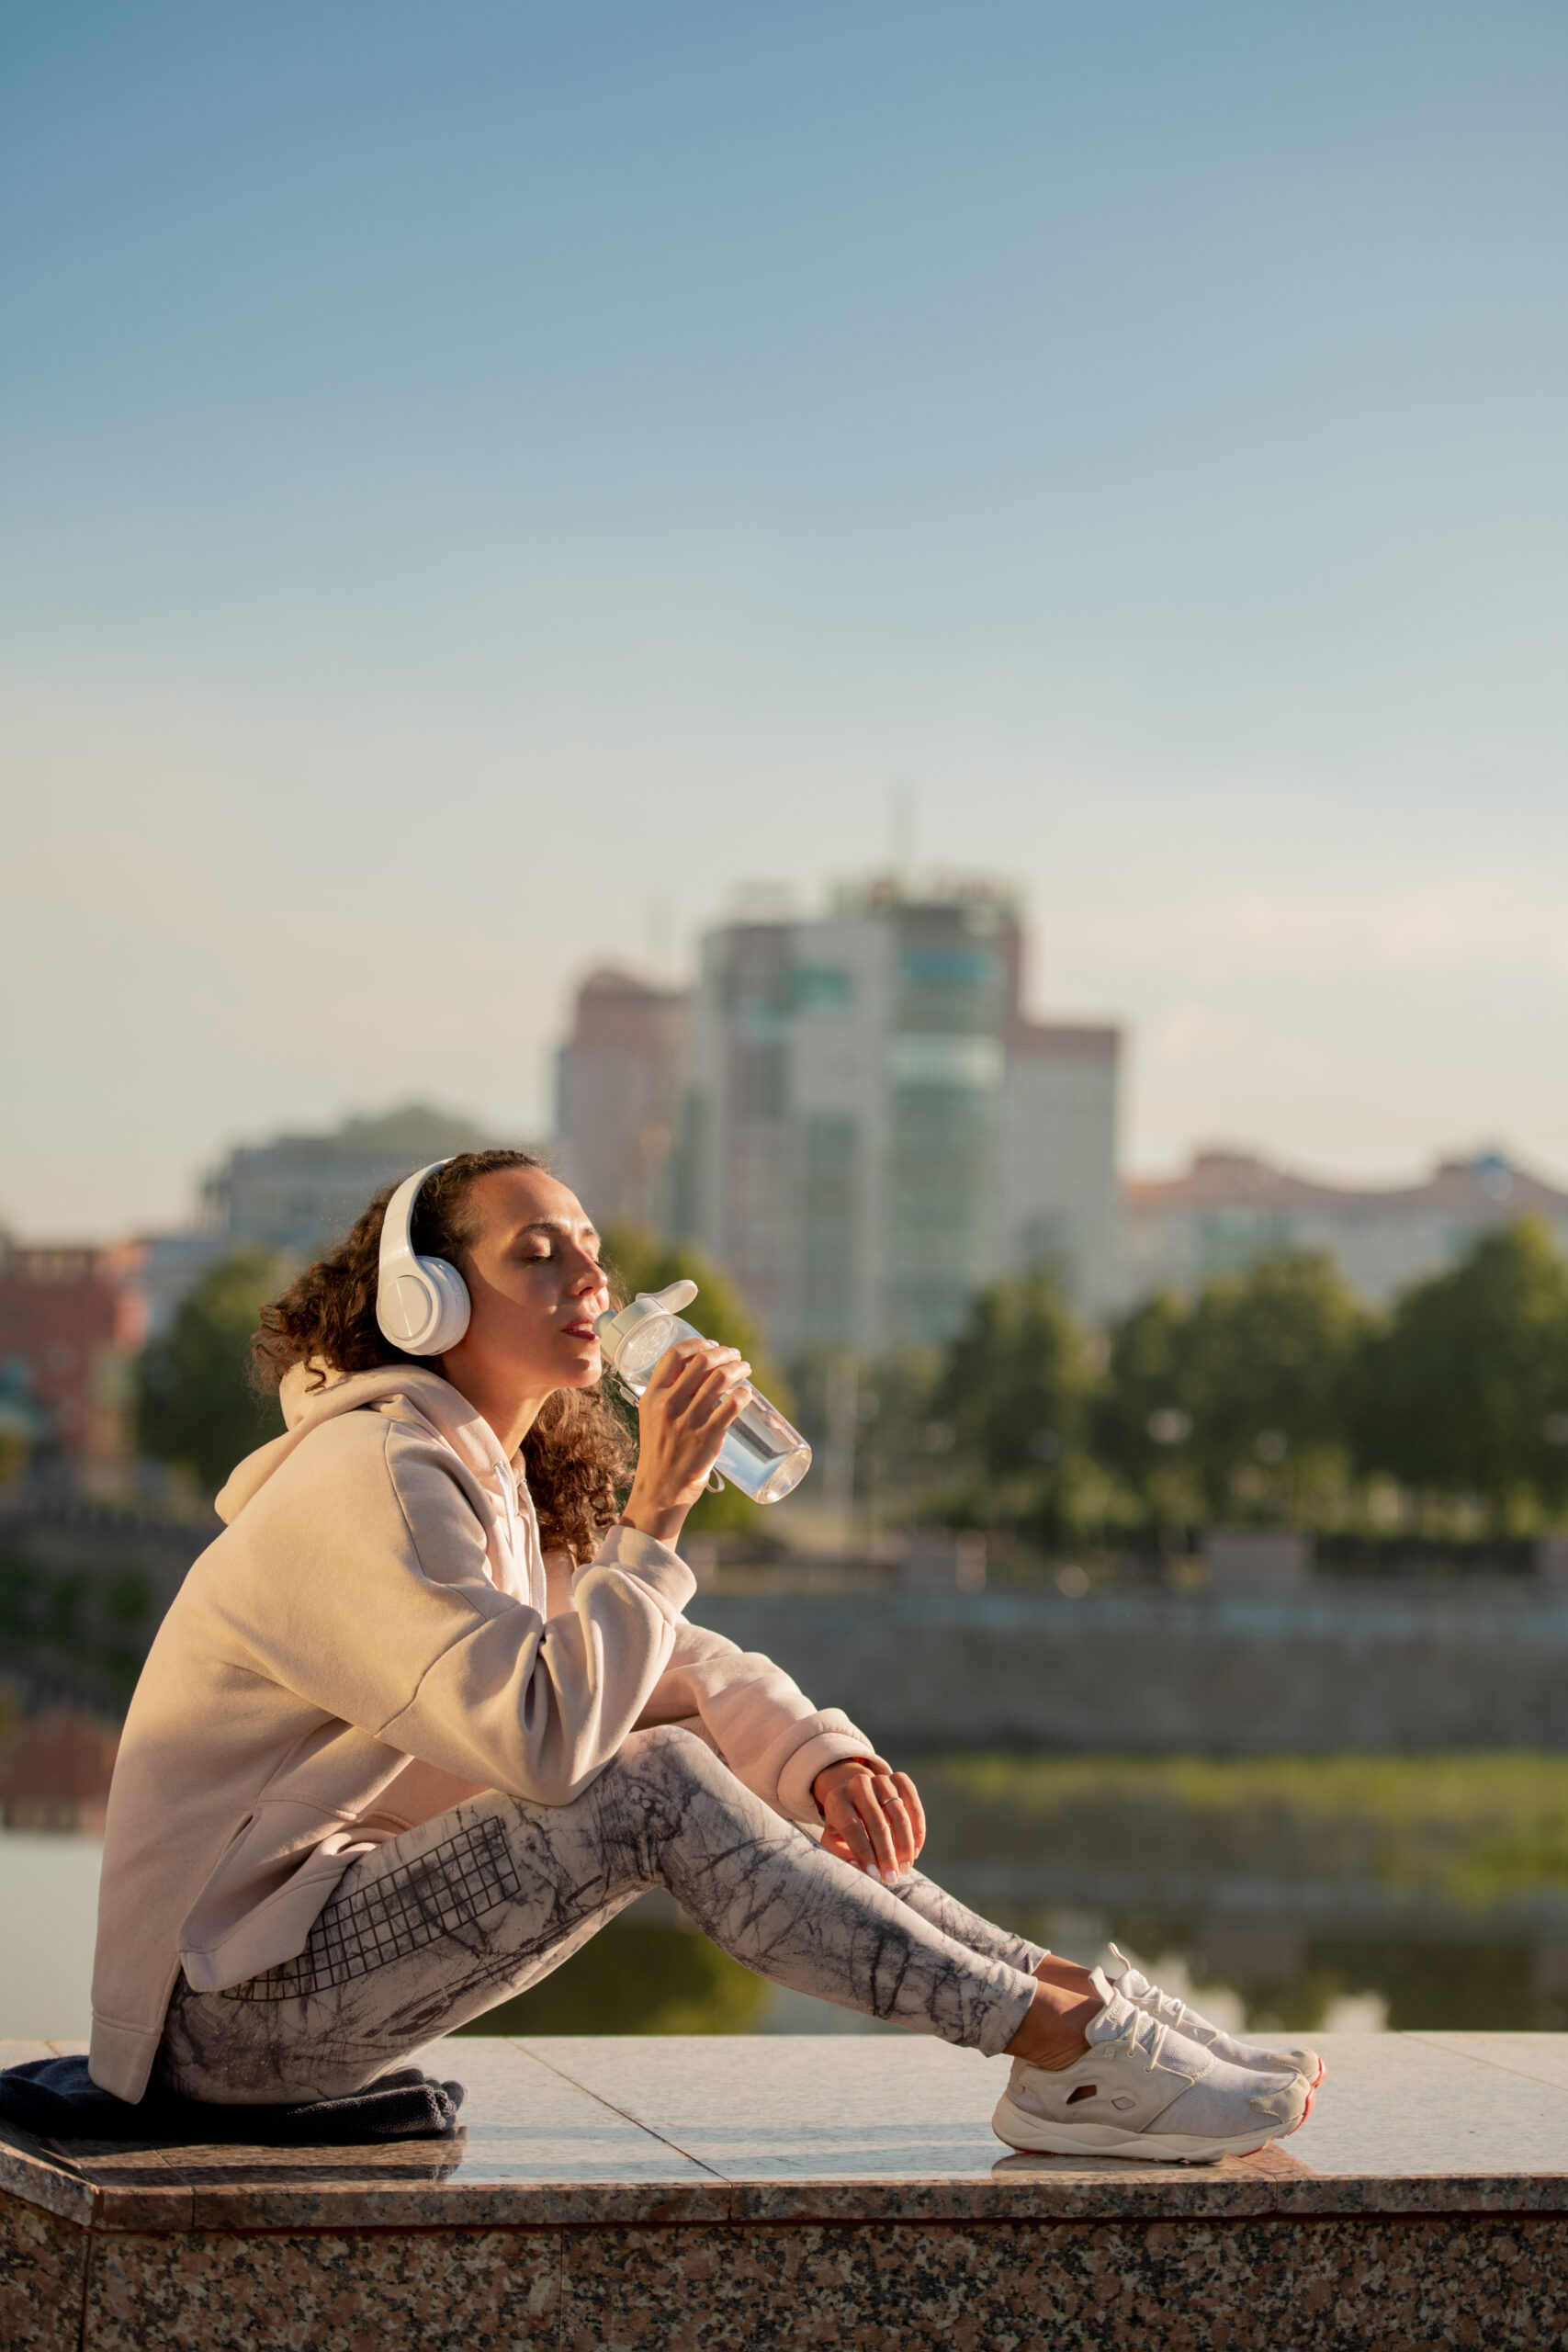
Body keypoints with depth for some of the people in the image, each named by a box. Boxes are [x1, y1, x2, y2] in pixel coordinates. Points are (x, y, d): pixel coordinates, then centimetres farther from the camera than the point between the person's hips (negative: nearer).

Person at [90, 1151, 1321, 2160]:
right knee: (657, 1789, -23)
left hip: (315, 1954, 10)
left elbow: (687, 1667, 10)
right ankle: (1056, 2044, -19)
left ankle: (1061, 1991, -4)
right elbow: (543, 1737, -29)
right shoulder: (371, 1481, -17)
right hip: (235, 2001, -10)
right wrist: (655, 1513, -23)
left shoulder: (497, 1486, 14)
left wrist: (827, 1757, -9)